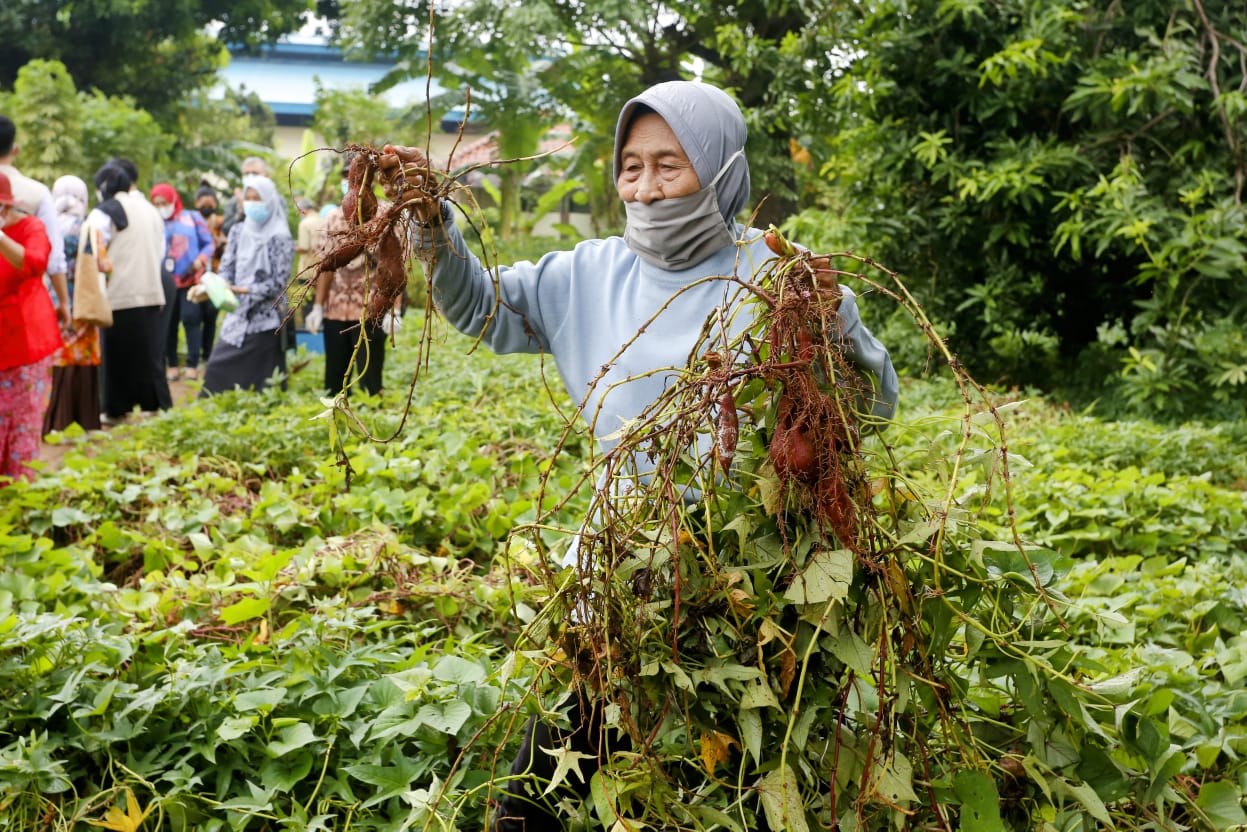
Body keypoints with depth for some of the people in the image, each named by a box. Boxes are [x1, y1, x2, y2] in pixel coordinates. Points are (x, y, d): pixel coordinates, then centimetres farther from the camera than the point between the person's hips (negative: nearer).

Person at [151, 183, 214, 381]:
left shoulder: (193, 218, 6)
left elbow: (208, 243, 5)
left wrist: (201, 260, -13)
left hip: (191, 279, -2)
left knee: (191, 318, -9)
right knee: (168, 323, 3)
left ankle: (192, 365, -5)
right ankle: (171, 366, 11)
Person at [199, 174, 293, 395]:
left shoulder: (280, 237, -7)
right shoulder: (238, 231, 9)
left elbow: (278, 282, -12)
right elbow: (226, 269, 5)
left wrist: (246, 290, -20)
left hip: (265, 320, -5)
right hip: (237, 316, 5)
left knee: (260, 380, -2)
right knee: (218, 369, 3)